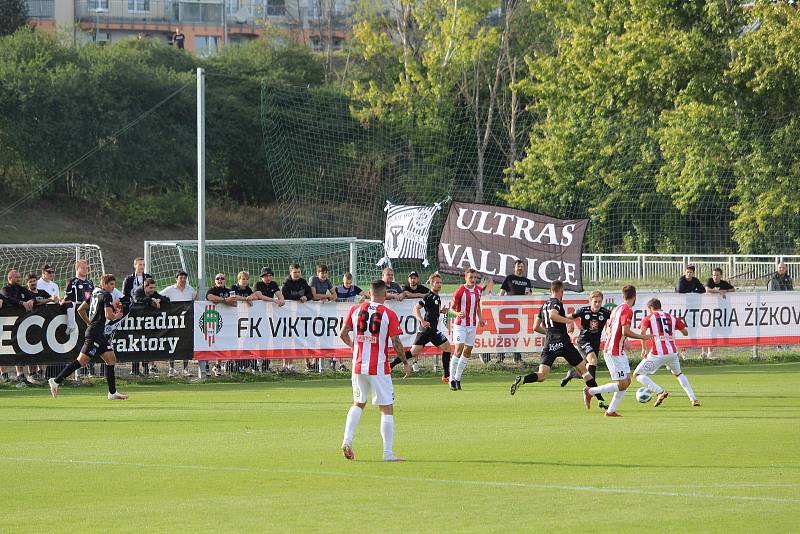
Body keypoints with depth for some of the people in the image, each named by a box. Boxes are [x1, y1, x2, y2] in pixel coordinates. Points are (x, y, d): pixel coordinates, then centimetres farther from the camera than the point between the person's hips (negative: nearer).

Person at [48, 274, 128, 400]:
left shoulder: (95, 294, 16)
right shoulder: (106, 296, -11)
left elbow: (80, 310, 21)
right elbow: (108, 315, -21)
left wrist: (89, 323, 26)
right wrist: (116, 316, 0)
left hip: (100, 334, 10)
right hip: (95, 333, -10)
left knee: (111, 359, 9)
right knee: (82, 360, -11)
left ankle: (112, 392, 10)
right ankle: (56, 381, -8)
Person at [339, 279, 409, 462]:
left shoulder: (355, 310, 2)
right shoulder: (389, 314, -9)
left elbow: (343, 334, 6)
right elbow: (396, 343, -12)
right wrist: (406, 363, 2)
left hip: (358, 366, 4)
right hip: (379, 368, -4)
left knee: (358, 404, 23)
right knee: (387, 409, 2)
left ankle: (347, 440, 5)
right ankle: (388, 452, -3)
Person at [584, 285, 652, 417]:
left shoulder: (617, 308, 13)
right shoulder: (627, 310, -15)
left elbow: (607, 330, 18)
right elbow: (625, 331, -24)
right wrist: (642, 337, -11)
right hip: (615, 353, -10)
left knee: (627, 381, 11)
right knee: (622, 385, -6)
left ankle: (611, 411, 9)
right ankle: (590, 391, -3)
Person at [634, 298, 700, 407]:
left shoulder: (649, 318, 4)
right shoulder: (672, 318, 14)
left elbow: (642, 331, -14)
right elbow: (685, 333, 21)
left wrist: (644, 349, -9)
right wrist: (680, 323, 41)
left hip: (657, 354, -5)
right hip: (672, 352, 5)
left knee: (637, 375, 5)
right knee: (678, 374, 31)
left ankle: (660, 391, -14)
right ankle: (693, 398, 20)